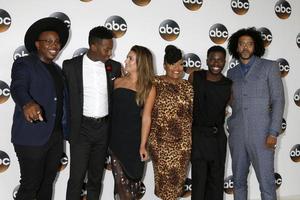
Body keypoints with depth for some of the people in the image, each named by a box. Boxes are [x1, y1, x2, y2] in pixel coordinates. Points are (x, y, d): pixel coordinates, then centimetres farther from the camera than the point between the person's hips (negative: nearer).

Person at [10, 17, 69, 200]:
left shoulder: (57, 69, 15)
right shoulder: (24, 64, -8)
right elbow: (18, 88, -27)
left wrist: (63, 131, 13)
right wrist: (28, 104, -48)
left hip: (56, 136, 7)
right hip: (32, 137, -7)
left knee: (48, 181, 17)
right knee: (30, 185, -1)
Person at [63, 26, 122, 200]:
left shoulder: (114, 67, 3)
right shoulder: (71, 66, -5)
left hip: (104, 127, 3)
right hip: (81, 127, -3)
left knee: (96, 176, 13)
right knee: (77, 177, -2)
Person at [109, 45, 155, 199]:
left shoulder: (148, 88, -5)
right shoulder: (118, 82, 3)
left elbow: (146, 118, -7)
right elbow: (109, 107, 5)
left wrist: (142, 144, -9)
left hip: (133, 140, -2)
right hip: (115, 138, 2)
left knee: (132, 178, 10)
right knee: (121, 180, 4)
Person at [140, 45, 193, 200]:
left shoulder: (188, 86, 5)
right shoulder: (155, 84, -4)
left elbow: (195, 113, 8)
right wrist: (143, 144, -6)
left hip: (183, 142, 3)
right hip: (160, 141, -3)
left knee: (178, 177, 11)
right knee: (163, 177, 5)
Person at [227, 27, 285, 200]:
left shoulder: (269, 67, 2)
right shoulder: (232, 73, 13)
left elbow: (278, 100, -3)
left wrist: (273, 133, -11)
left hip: (261, 134, -4)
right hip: (237, 135, 4)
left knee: (267, 182, -3)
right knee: (239, 181, 11)